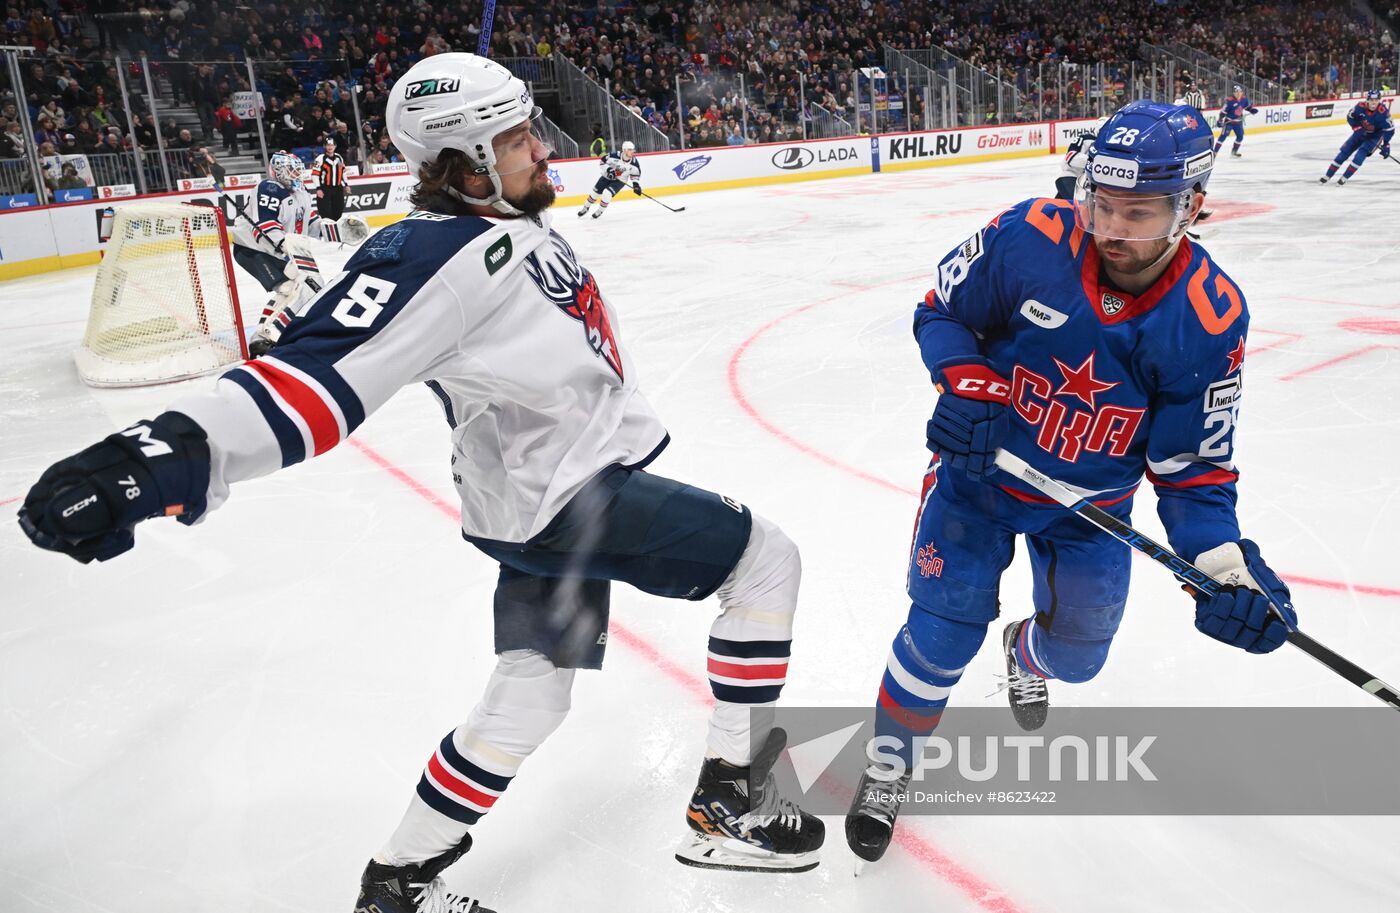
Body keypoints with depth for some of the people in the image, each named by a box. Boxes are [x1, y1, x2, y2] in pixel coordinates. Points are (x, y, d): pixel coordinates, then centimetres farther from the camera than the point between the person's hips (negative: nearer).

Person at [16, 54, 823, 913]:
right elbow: (323, 369, -34)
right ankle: (731, 804, 7)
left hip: (581, 478, 9)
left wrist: (631, 424, 30)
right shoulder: (439, 256, -23)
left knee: (530, 692, 17)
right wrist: (170, 453, -47)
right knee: (765, 559, -2)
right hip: (560, 500, -9)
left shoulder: (518, 223, 8)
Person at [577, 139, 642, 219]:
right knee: (595, 192, 5)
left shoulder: (634, 163, -20)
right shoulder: (615, 156, -26)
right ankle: (585, 208, 29)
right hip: (608, 176, 1)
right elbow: (602, 161, -13)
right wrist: (608, 169, -26)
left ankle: (600, 211, 4)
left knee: (607, 193, -21)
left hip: (619, 181, -1)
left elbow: (636, 174, -2)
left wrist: (636, 184, -13)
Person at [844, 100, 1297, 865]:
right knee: (945, 628, -9)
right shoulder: (1029, 237, -23)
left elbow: (1194, 464, -10)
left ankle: (1027, 654, 53)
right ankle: (889, 759, 18)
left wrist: (1225, 564, -23)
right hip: (980, 466, -2)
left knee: (1077, 654, 13)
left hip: (1091, 504, 3)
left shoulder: (1211, 316, -17)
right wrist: (967, 384, -25)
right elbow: (939, 309, -7)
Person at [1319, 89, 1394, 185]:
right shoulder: (1361, 106, -23)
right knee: (1344, 151, -1)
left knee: (1361, 153, -21)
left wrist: (1386, 145, -30)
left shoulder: (1383, 111, -30)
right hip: (1361, 132, 3)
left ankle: (1345, 177, -12)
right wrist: (1357, 127, -17)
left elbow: (1390, 129, -23)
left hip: (1375, 136, -3)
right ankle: (1327, 176, 8)